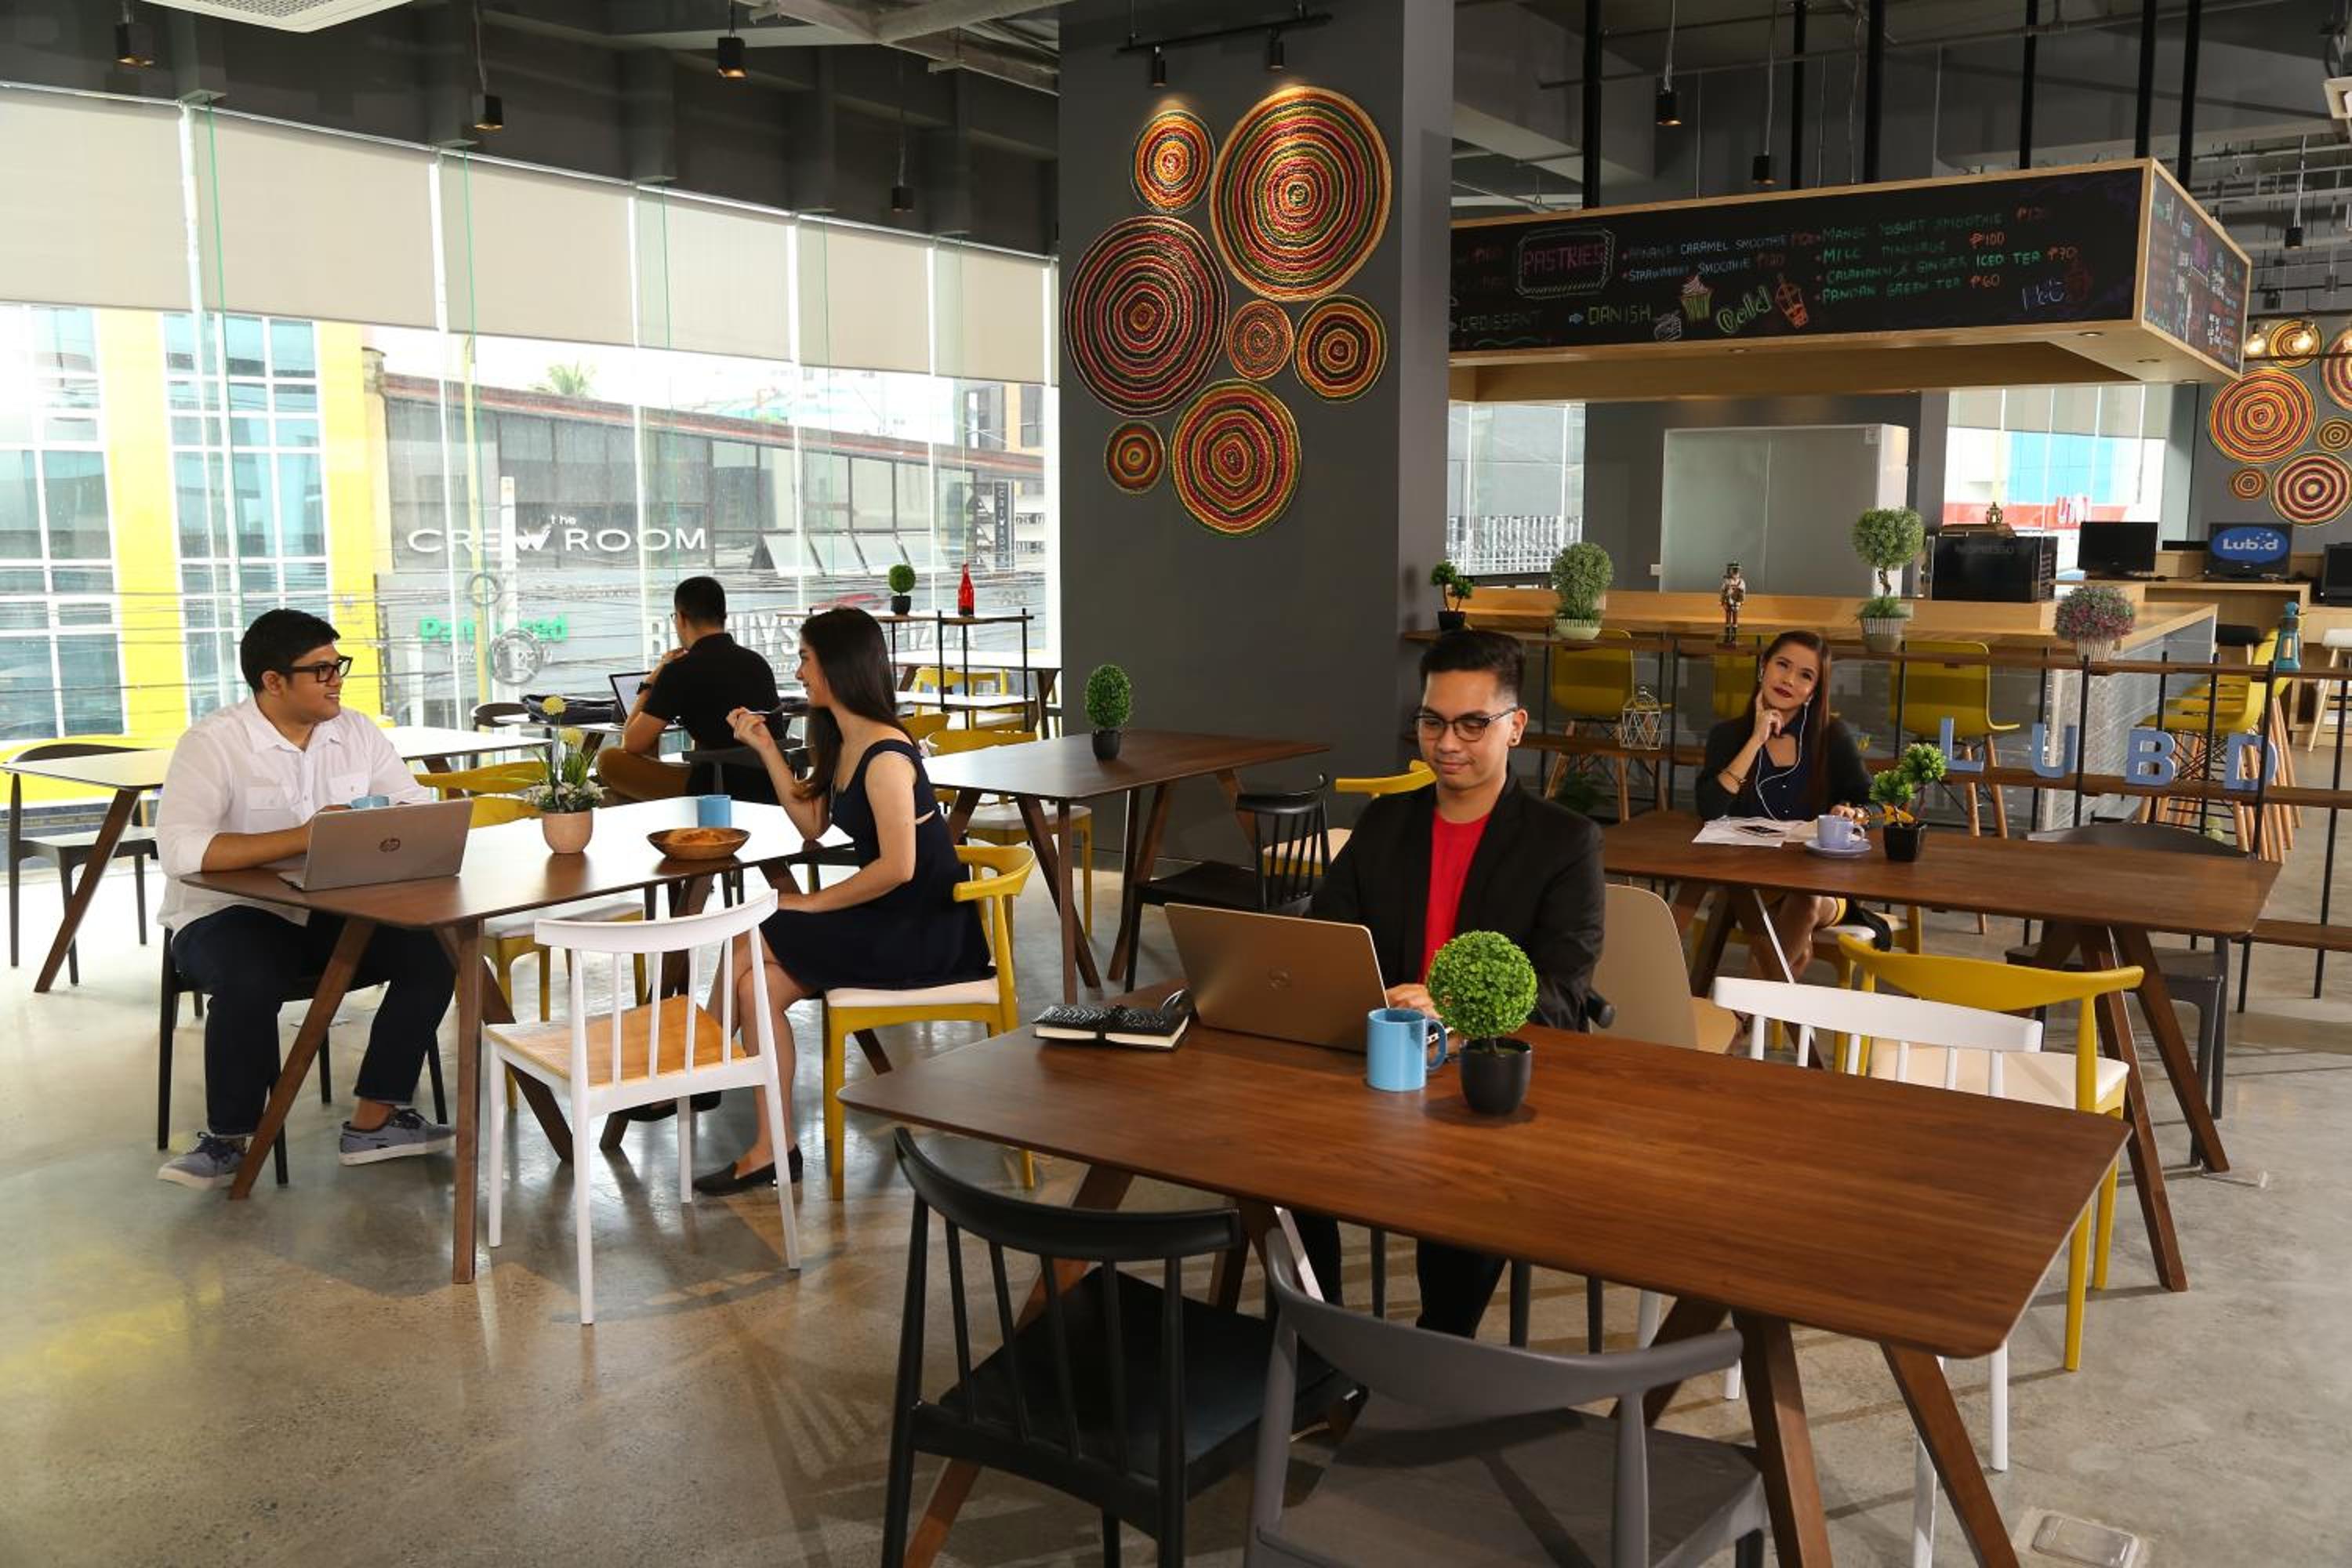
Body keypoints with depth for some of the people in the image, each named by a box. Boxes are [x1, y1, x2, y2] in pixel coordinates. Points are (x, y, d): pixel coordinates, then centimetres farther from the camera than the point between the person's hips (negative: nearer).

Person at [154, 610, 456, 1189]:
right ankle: (227, 1139, -12)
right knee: (250, 981, -36)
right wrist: (301, 838, -29)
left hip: (332, 911, 5)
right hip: (229, 914, -5)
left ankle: (373, 1121, -7)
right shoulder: (212, 743, -13)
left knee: (432, 950, -19)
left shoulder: (357, 732, 4)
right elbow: (180, 850, -26)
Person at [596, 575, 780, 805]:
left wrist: (650, 683, 9)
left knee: (608, 759, 1)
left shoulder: (681, 670, -8)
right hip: (769, 793, 7)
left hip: (718, 791, -7)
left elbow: (631, 744, -3)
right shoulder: (758, 662, 12)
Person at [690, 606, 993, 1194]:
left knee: (747, 950, -11)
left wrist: (812, 904, -15)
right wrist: (764, 747, 12)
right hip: (884, 918, 9)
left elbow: (898, 867, -23)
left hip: (922, 930, -9)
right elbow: (812, 822, 18)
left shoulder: (885, 755, -19)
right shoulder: (844, 742, 11)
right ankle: (771, 1150, -3)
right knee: (759, 986, -6)